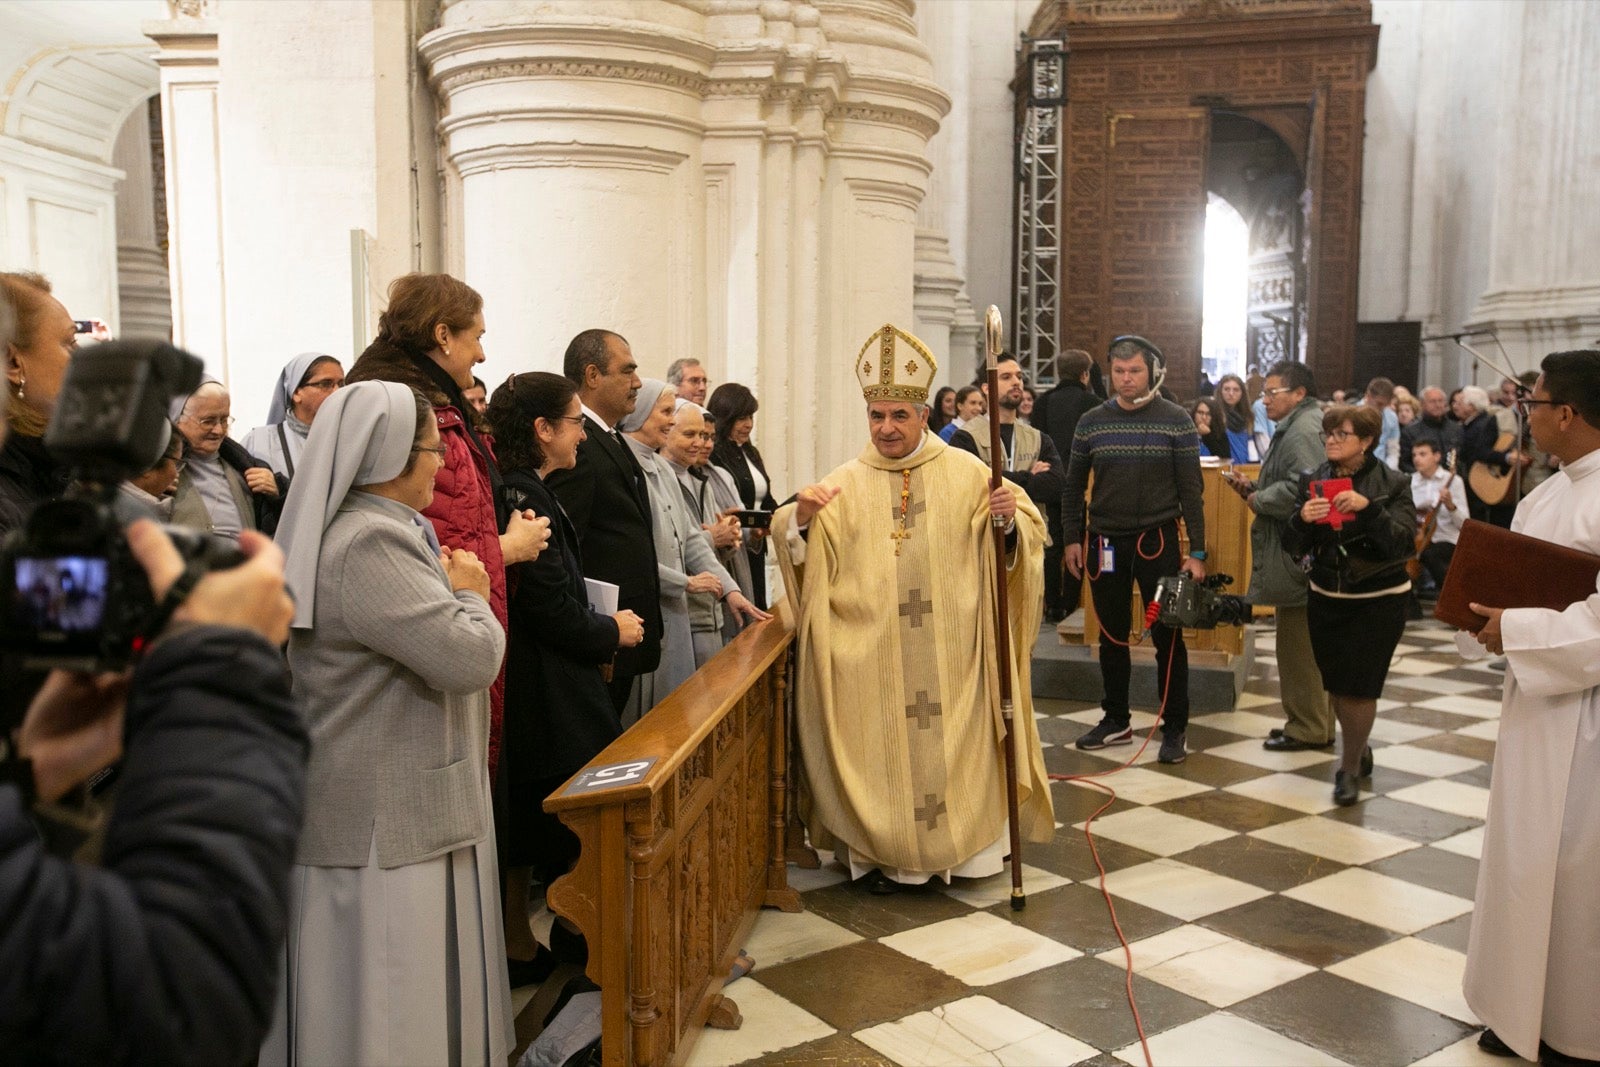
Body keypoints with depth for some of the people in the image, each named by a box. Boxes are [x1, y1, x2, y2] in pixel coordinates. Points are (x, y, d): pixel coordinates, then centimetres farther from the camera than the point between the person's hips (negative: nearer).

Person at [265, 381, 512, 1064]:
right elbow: (469, 657, -26)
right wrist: (470, 596, -7)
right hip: (387, 821, -10)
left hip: (402, 806, 10)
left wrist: (454, 593, 7)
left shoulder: (375, 530, 12)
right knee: (392, 984, 3)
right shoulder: (368, 545, -22)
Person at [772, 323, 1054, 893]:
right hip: (870, 652, 0)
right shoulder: (845, 483, 4)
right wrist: (801, 515, -23)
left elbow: (1024, 536, 1)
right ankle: (878, 850, 21)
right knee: (876, 747, 6)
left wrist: (1011, 519, -21)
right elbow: (801, 548, -2)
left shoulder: (965, 472, 4)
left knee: (952, 743, 8)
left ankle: (965, 843, 25)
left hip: (950, 651, 0)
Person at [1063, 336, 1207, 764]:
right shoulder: (1091, 422, 4)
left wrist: (1197, 551, -8)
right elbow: (1073, 485, 10)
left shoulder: (1176, 420, -3)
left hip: (1157, 540, -3)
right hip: (1105, 541, 3)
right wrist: (1072, 538, 3)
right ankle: (1116, 721, 25)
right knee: (1112, 635, 11)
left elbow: (1190, 489, -4)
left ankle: (1174, 729, 13)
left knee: (1167, 636, 2)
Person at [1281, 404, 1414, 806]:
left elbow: (1404, 544, -19)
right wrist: (1302, 519, -23)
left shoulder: (1392, 483, -9)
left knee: (1358, 688, -4)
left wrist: (1369, 508, -32)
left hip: (1378, 602, -4)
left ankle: (1350, 767, 15)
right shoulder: (1315, 480, 0)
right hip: (1325, 599, 4)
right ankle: (1360, 749, 36)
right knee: (1336, 685, 11)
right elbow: (1293, 546, -2)